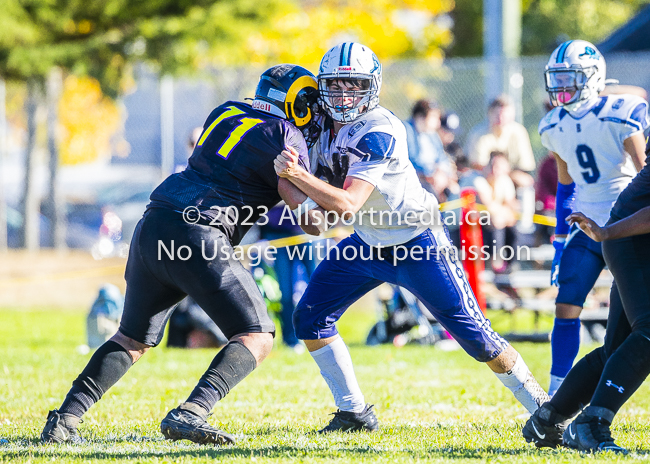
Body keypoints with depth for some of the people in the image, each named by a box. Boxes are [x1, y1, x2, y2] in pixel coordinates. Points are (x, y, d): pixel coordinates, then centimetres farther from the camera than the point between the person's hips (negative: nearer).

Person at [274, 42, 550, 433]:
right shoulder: (322, 124, -4)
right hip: (367, 245, 8)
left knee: (474, 334, -7)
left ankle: (541, 406, 8)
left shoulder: (378, 132, -28)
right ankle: (354, 413, 9)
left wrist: (296, 174, -39)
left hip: (418, 245, -8)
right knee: (310, 320, -1)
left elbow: (348, 206, -34)